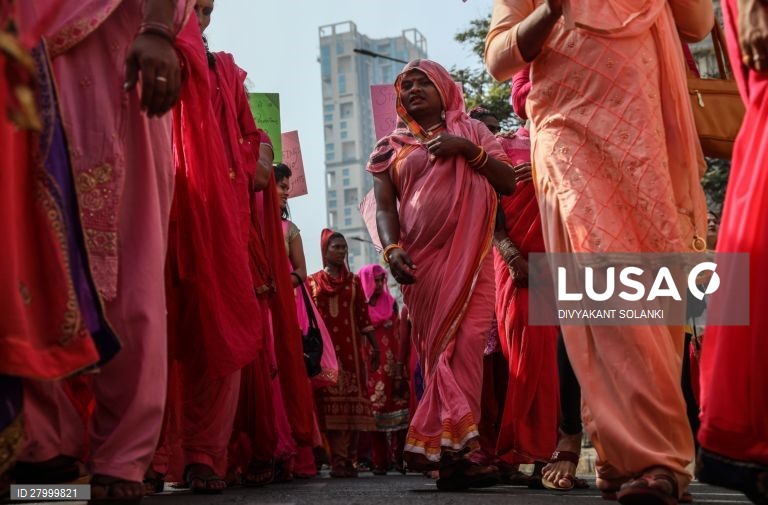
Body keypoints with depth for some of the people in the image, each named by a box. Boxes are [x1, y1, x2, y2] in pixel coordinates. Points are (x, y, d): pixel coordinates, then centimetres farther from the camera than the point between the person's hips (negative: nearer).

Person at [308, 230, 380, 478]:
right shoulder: (312, 281, 10)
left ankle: (348, 459, -2)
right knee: (329, 400, -6)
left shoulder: (354, 281, 14)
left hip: (350, 347, 1)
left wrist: (375, 346, 5)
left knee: (352, 400, -5)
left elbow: (363, 315, 10)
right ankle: (338, 460, -6)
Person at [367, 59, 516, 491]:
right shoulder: (392, 146, 16)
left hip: (470, 256, 0)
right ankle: (456, 448, -9)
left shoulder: (471, 130, 17)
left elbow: (509, 183, 8)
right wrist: (392, 248, -13)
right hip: (422, 260, 0)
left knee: (466, 347, -12)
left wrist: (467, 149, -6)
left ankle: (449, 451, -11)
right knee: (438, 350, -6)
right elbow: (384, 205, 6)